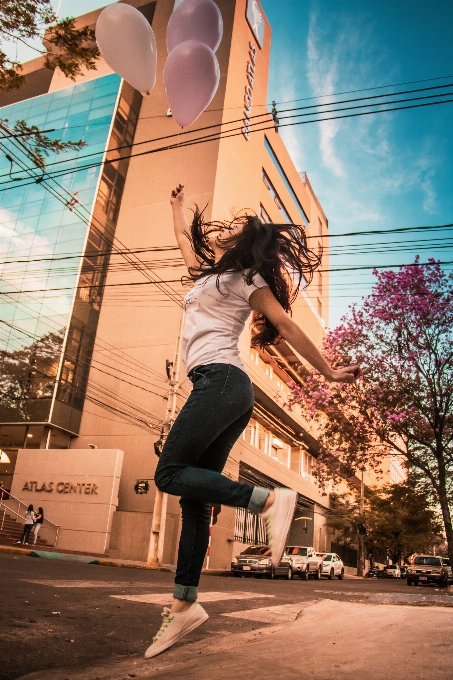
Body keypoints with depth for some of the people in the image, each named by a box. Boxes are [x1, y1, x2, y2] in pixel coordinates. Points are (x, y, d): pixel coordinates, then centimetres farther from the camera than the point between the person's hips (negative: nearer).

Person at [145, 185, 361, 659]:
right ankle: (184, 604, 4)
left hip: (221, 380, -8)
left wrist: (329, 372, -1)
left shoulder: (246, 275, 5)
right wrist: (178, 205, 56)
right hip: (224, 389, 8)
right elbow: (184, 238, 44)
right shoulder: (209, 272, 28)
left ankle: (268, 500, -20)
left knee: (170, 473, -17)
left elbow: (286, 325, -1)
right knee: (194, 496, 2)